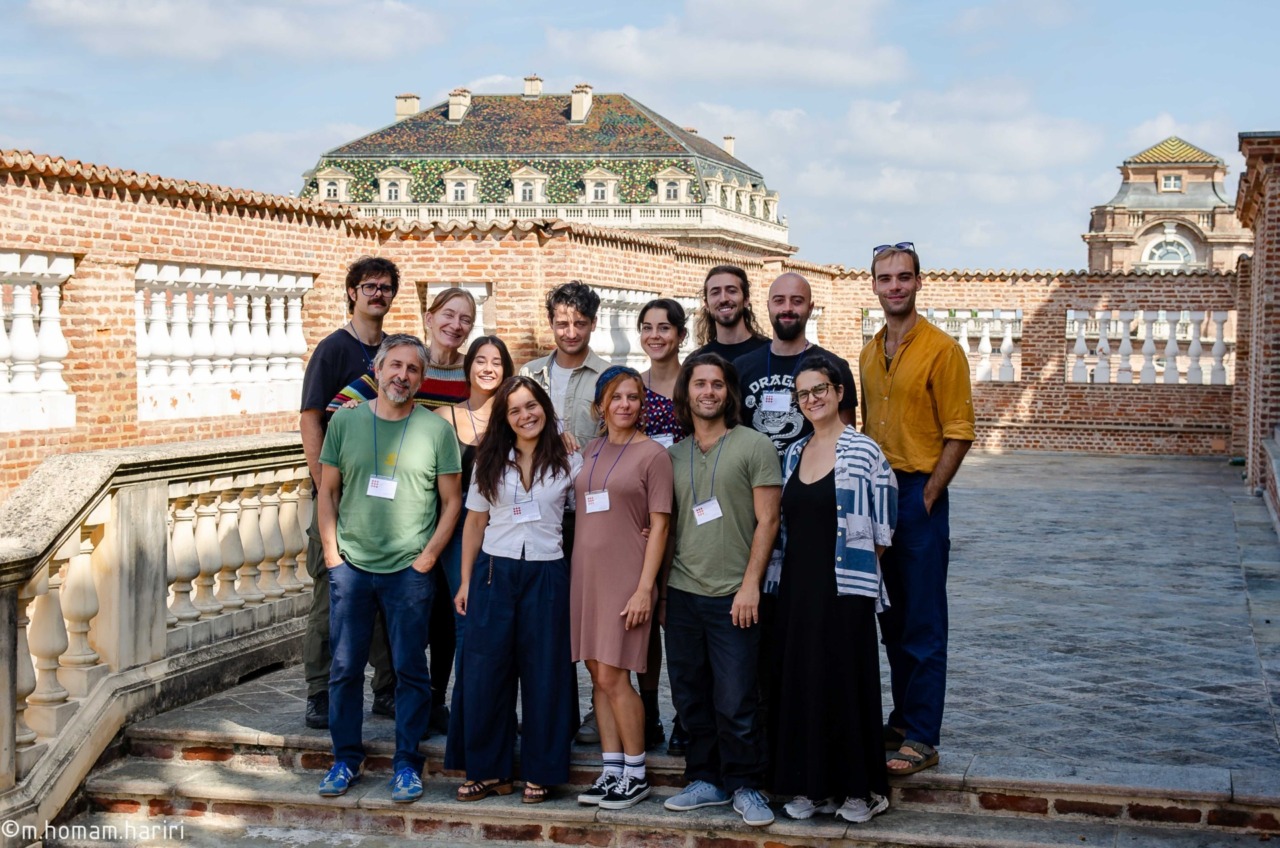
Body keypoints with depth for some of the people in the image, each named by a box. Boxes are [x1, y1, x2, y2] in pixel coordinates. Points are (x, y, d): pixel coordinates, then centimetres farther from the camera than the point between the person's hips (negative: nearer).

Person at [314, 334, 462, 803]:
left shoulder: (436, 429, -1)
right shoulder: (345, 421, 4)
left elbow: (452, 501, 2)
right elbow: (327, 491, 9)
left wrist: (427, 557, -5)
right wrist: (332, 553, 1)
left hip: (410, 570, -2)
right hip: (351, 566, 2)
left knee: (410, 670, 3)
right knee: (345, 668, 7)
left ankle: (407, 763, 15)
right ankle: (346, 759, 21)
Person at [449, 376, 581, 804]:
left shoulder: (569, 464, 3)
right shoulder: (490, 463, 7)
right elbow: (475, 522, 10)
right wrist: (466, 581, 7)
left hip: (546, 576, -1)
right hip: (494, 572, 1)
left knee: (543, 674, 2)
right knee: (484, 671, 1)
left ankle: (539, 772, 13)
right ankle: (487, 769, 12)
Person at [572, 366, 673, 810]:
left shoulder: (653, 454, -4)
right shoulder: (589, 452, 13)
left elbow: (660, 525, -8)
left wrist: (644, 588, -14)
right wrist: (573, 570, 9)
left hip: (625, 575, -6)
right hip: (586, 572, 6)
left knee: (613, 676, -8)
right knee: (598, 675, 7)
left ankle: (636, 775, 5)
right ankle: (611, 770, 15)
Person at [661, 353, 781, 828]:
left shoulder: (753, 446, -3)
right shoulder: (674, 455, 12)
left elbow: (767, 520, -5)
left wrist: (750, 584, -11)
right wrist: (661, 585, 10)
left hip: (732, 596, -5)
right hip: (682, 593, 5)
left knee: (735, 703, -3)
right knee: (691, 698, 10)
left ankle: (746, 787, 12)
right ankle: (706, 780, 23)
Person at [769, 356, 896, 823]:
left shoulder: (864, 452, -7)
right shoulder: (792, 455, 11)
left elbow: (882, 530, -5)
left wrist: (852, 559, -2)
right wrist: (779, 574, 9)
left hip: (845, 587, -6)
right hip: (796, 586, 6)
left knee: (846, 681, -1)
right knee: (799, 682, 7)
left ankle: (859, 789, 11)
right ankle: (810, 785, 18)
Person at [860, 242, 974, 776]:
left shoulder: (941, 349, -9)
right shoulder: (870, 353, 13)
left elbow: (959, 432, -11)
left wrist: (926, 495, -14)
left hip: (919, 495, -7)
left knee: (922, 626, -3)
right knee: (891, 621, 13)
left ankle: (922, 738, 2)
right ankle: (901, 721, 23)